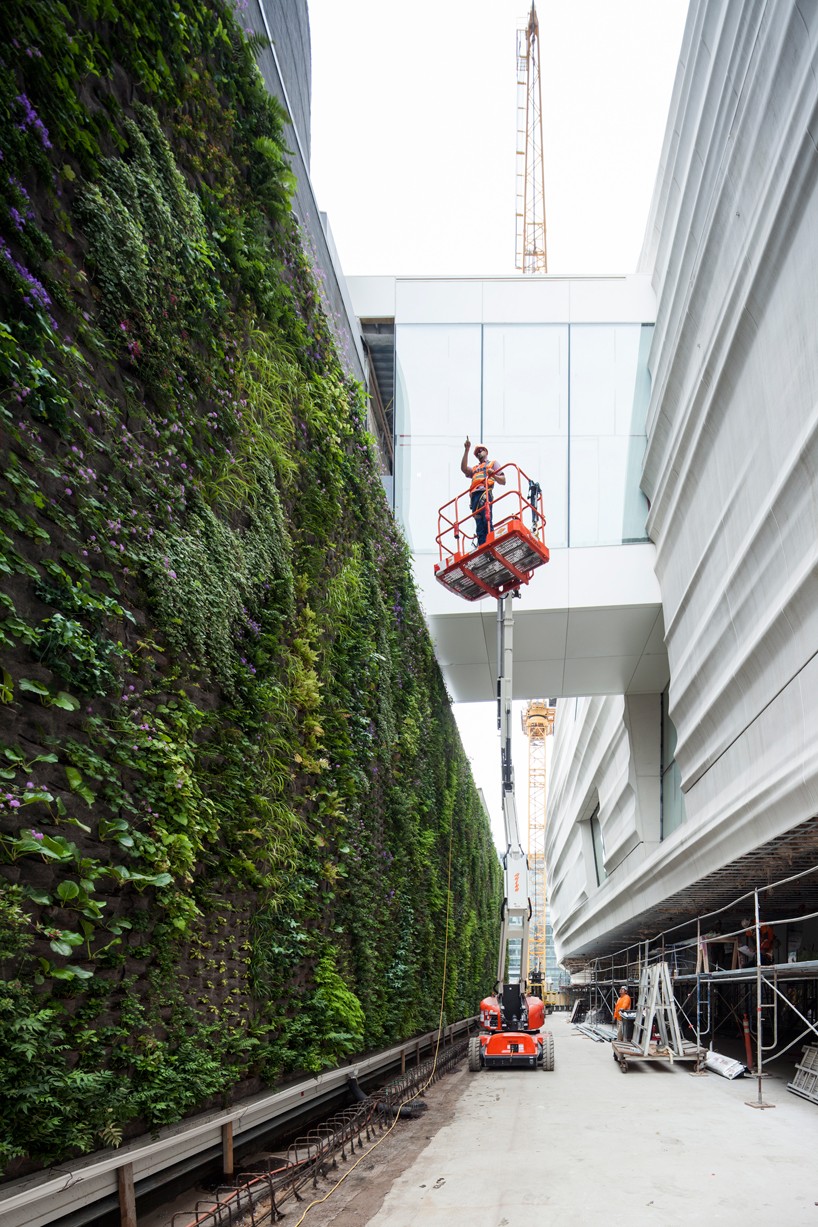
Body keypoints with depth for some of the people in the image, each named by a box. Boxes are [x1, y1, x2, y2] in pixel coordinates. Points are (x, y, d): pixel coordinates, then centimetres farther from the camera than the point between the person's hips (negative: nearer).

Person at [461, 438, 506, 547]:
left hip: (485, 493, -5)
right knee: (479, 526, -5)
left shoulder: (493, 463, 24)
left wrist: (493, 475, -6)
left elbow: (503, 481, 14)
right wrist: (466, 450, 9)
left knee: (487, 521, -20)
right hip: (474, 496, 5)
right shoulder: (474, 468, 34)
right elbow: (463, 468, 11)